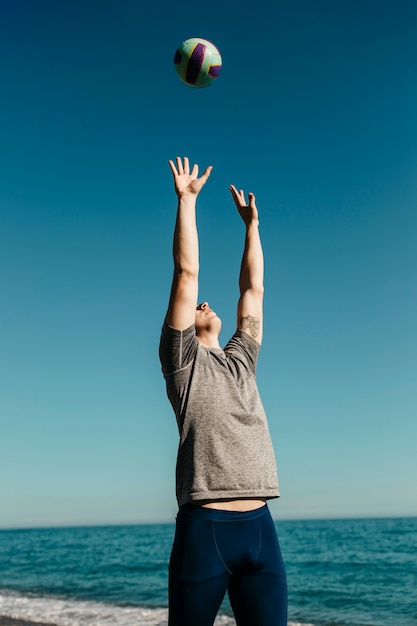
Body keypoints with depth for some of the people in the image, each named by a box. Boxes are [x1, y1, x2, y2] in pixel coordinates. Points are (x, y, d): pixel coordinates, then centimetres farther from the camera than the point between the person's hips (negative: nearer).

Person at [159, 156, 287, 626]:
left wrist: (251, 223, 29)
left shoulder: (241, 360, 21)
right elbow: (186, 274, 2)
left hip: (260, 526, 5)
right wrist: (187, 200, 6)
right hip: (204, 526, -5)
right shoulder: (182, 359, 6)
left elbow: (253, 288, 23)